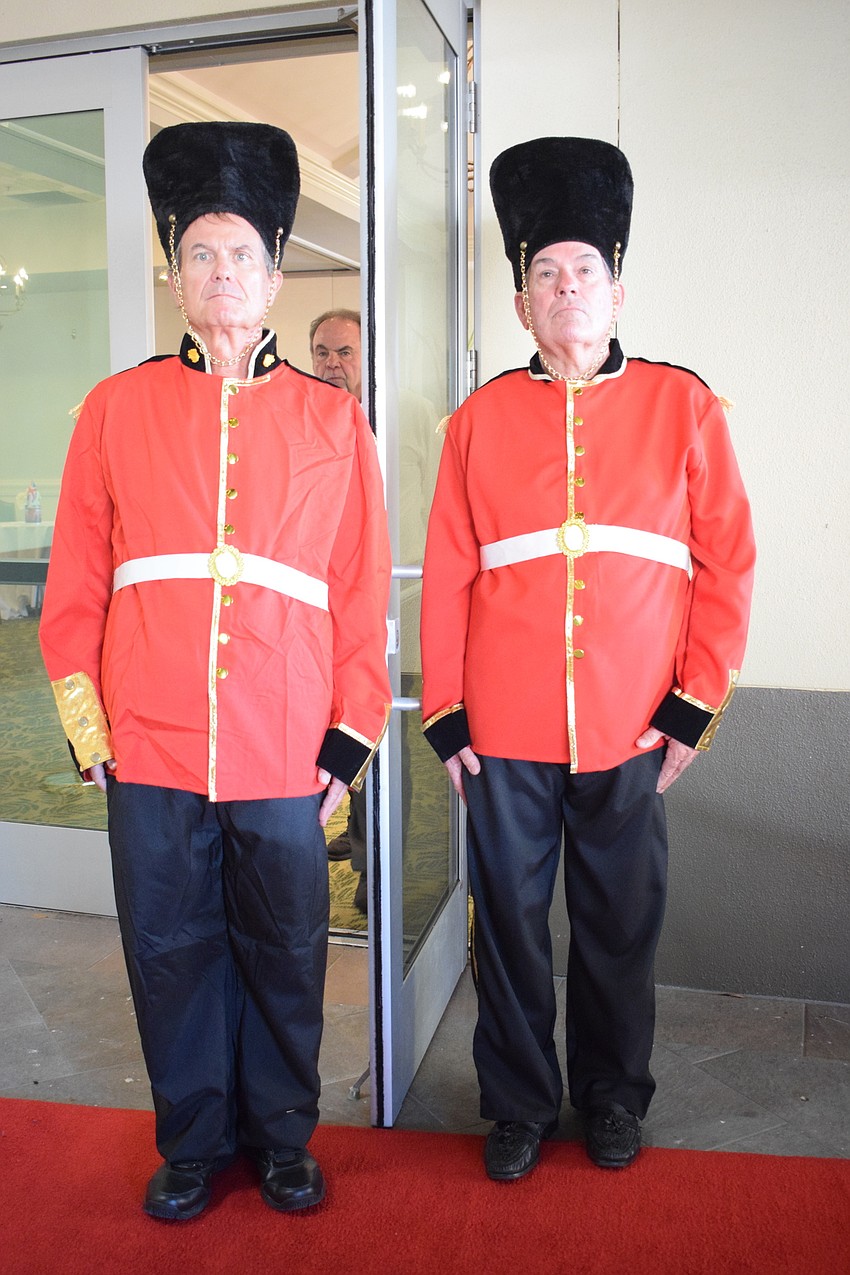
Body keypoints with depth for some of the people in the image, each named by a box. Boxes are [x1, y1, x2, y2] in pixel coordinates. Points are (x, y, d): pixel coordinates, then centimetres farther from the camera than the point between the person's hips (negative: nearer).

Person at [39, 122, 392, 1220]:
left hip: (285, 756, 0)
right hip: (151, 754, 1)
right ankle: (193, 1142, 35)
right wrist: (87, 728, 3)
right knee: (171, 954, 13)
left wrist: (350, 738, 1)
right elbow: (75, 585, 6)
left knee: (285, 958, 13)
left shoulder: (334, 420, 4)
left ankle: (283, 1136, 36)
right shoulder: (116, 409, 5)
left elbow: (363, 594, 4)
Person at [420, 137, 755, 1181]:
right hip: (506, 736, 1)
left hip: (633, 732, 0)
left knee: (621, 927, 14)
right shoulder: (478, 419, 4)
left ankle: (613, 1098, 37)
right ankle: (519, 1105, 33)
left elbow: (727, 562, 2)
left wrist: (695, 707, -4)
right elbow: (446, 577, 3)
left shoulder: (682, 404, 3)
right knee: (510, 925, 11)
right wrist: (446, 719, 0)